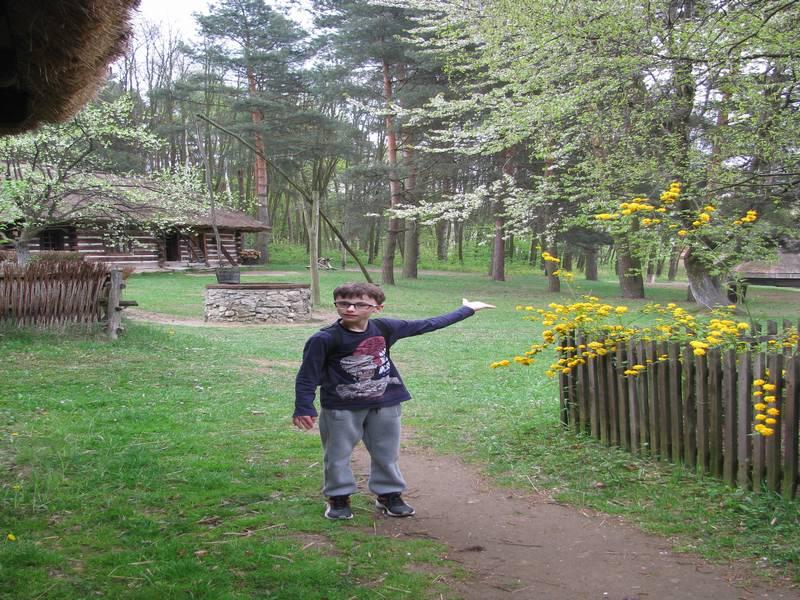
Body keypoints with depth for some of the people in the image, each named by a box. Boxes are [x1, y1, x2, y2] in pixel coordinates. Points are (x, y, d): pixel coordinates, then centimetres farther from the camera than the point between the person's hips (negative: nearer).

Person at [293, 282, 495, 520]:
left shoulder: (384, 328, -4)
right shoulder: (324, 339, -17)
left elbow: (426, 325, 6)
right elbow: (307, 376, -11)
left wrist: (466, 310, 12)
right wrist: (303, 408, -16)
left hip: (384, 404, 3)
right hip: (341, 408, -3)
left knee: (386, 453, 13)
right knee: (338, 455, 8)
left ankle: (389, 494, 30)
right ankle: (338, 497, 25)